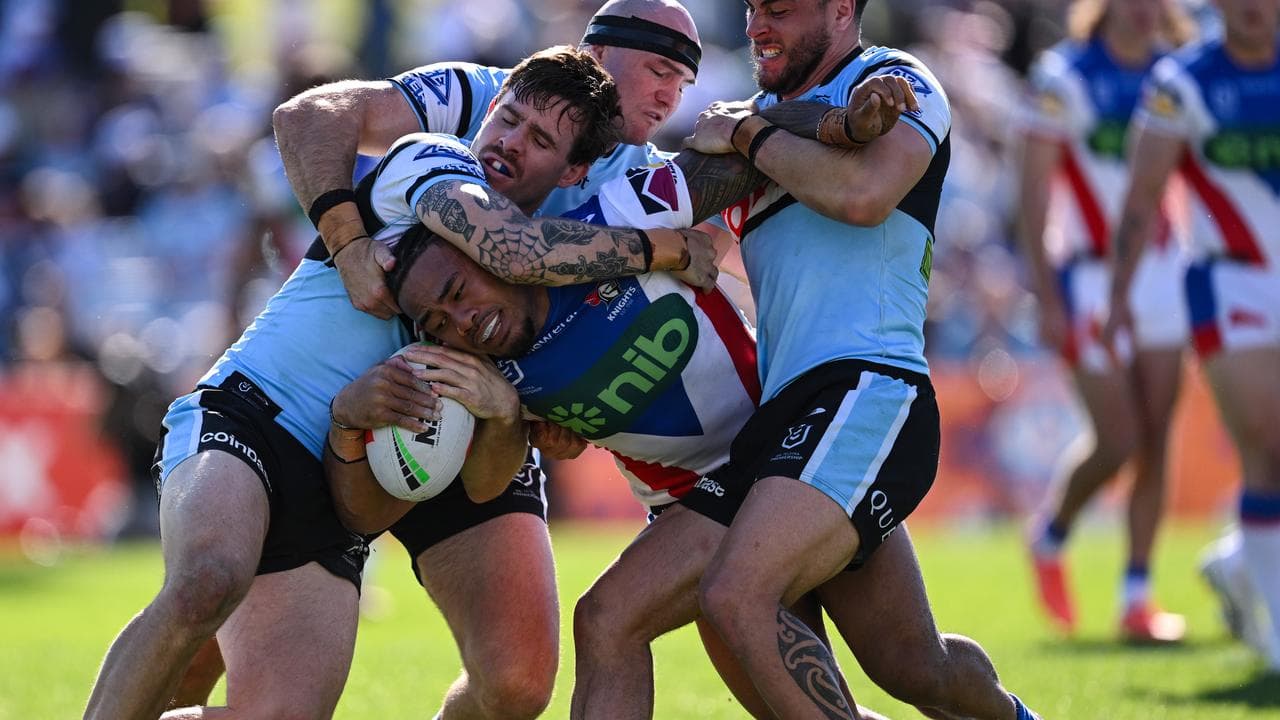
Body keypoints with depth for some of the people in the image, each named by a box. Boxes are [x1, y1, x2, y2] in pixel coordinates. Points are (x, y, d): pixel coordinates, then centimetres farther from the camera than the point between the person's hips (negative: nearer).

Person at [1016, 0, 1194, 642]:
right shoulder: (1064, 76, -9)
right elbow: (1034, 192, -8)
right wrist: (1046, 296, -14)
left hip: (1161, 271, 5)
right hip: (1090, 279, -5)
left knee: (1155, 442, 1)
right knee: (1117, 442, -9)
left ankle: (1136, 597, 8)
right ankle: (1051, 535, 20)